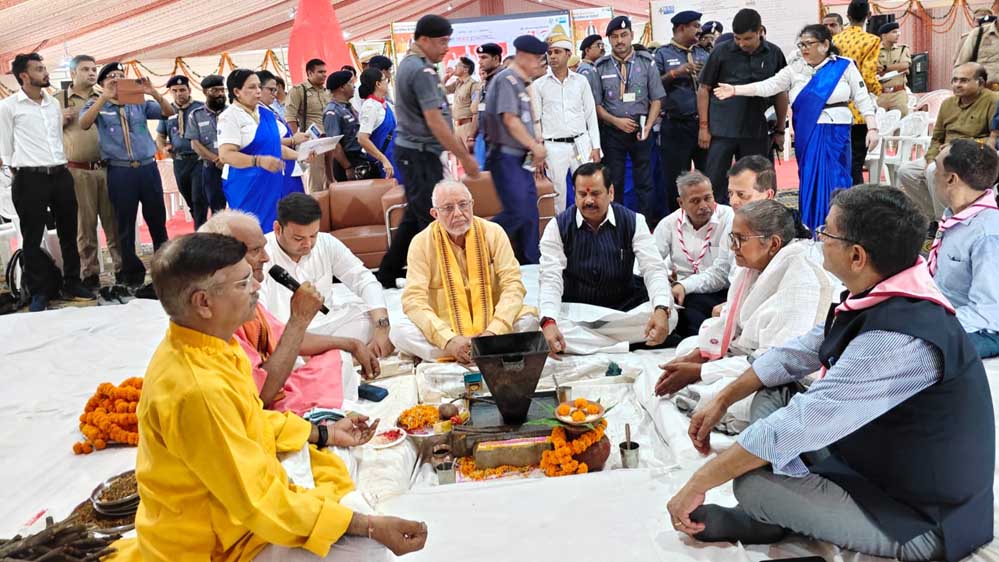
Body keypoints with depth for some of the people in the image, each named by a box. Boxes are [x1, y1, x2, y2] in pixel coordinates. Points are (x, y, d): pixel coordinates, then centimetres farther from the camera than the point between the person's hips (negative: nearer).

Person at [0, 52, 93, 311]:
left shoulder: (54, 103, 13)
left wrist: (61, 164, 15)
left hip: (61, 174, 5)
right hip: (30, 179, -5)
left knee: (69, 232, 10)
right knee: (33, 237, 2)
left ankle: (72, 282, 22)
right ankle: (39, 292, 12)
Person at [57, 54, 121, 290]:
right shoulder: (59, 100, 5)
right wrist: (61, 120, -10)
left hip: (107, 168, 2)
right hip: (77, 171, -2)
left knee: (114, 221, 4)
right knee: (85, 225, 3)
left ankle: (122, 268, 12)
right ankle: (90, 274, 10)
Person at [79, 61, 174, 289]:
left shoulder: (140, 103, 10)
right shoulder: (97, 105, 5)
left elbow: (169, 112, 0)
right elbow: (84, 124, -14)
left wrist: (154, 93, -17)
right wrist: (105, 97, -22)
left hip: (148, 167, 2)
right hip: (120, 172, -2)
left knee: (157, 220, 10)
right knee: (125, 225, 4)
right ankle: (132, 274, 16)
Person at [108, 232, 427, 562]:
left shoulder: (203, 345, -4)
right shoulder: (197, 389, -33)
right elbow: (259, 503, -29)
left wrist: (322, 434, 8)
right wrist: (369, 526, -27)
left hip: (239, 494, 9)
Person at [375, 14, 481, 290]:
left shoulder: (409, 64, 15)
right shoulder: (422, 70, -16)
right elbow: (434, 120, -20)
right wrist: (464, 156, -17)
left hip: (412, 150, 10)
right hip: (420, 153, -10)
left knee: (415, 216, 15)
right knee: (432, 218, -7)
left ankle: (387, 275, 23)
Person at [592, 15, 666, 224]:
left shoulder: (646, 62, 1)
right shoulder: (601, 67, 0)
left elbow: (656, 99, 2)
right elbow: (596, 104, 2)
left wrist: (648, 126, -11)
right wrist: (616, 121, -12)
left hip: (640, 130, 0)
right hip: (612, 132, 0)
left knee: (644, 182, 4)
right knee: (614, 183, 6)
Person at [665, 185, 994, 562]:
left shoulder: (900, 341, -35)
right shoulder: (880, 296, -6)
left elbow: (795, 427, -32)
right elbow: (798, 353, 9)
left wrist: (698, 484, -23)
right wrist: (723, 400, 8)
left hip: (922, 521, -9)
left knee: (753, 483, -19)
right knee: (772, 395, 6)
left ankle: (763, 524, 14)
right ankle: (766, 518, 8)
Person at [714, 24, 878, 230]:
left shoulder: (844, 66, 1)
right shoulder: (795, 68, 7)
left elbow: (862, 98, 2)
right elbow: (769, 86, -1)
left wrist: (872, 128, -5)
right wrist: (735, 90, -10)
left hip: (835, 133, -2)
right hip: (807, 134, 2)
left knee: (834, 181, -3)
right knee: (809, 181, 4)